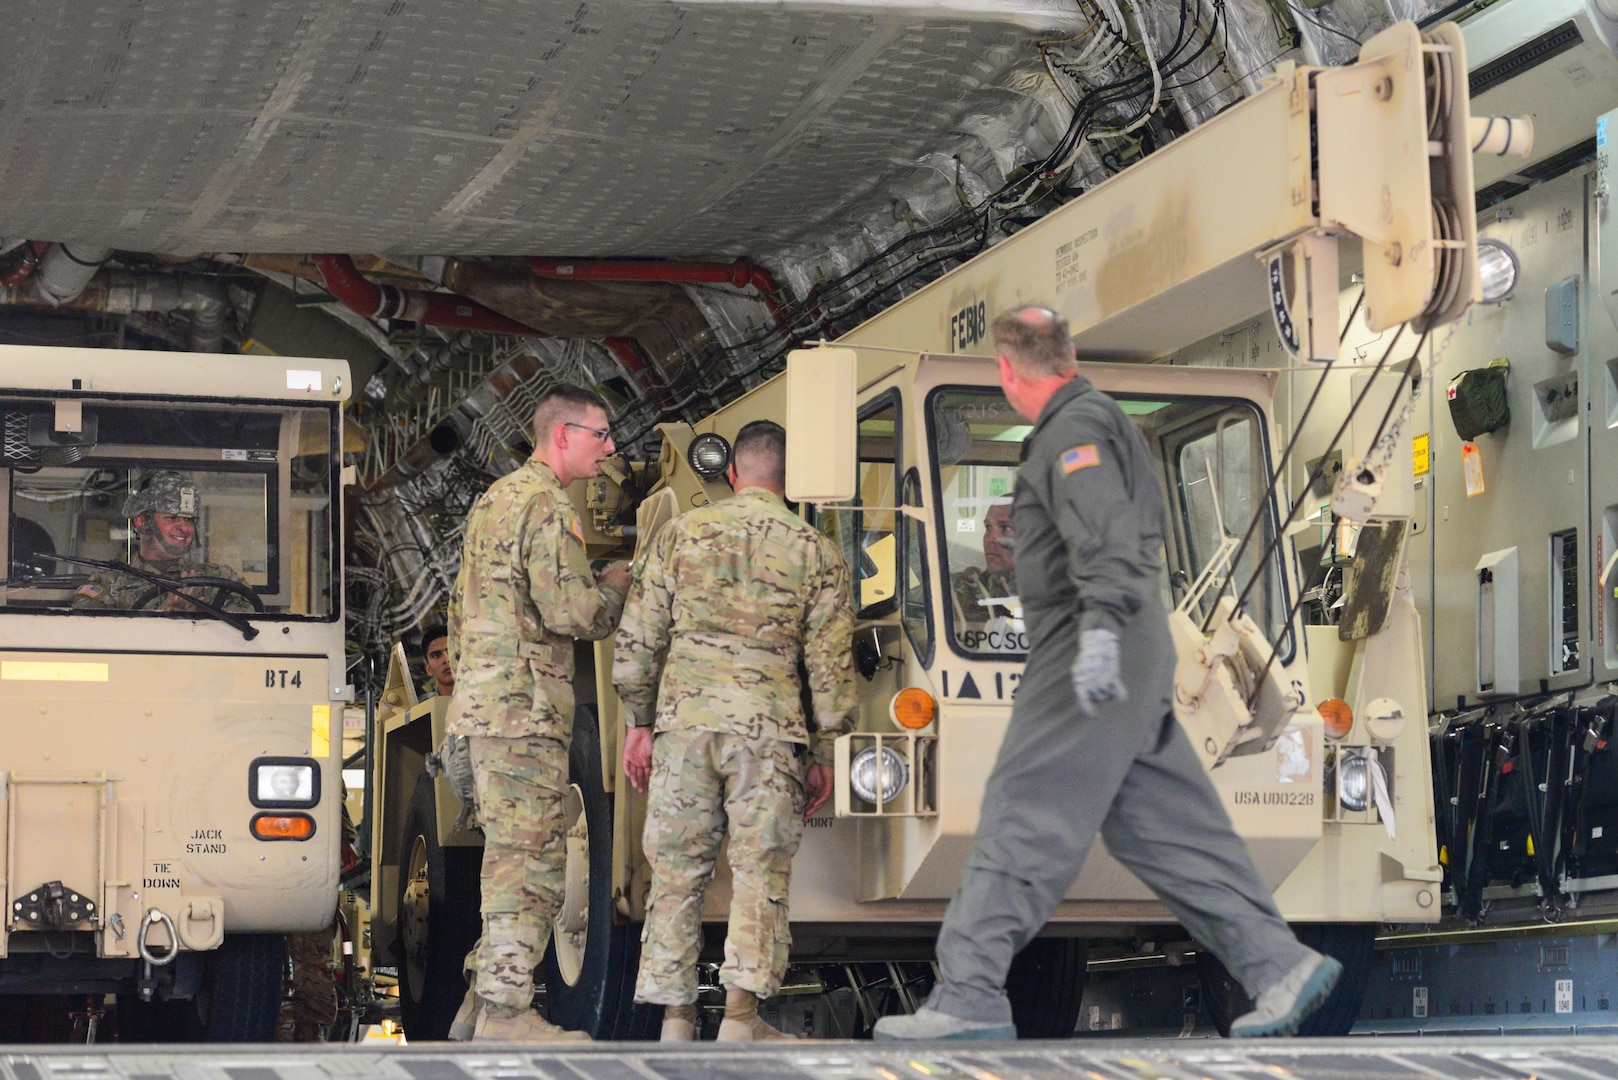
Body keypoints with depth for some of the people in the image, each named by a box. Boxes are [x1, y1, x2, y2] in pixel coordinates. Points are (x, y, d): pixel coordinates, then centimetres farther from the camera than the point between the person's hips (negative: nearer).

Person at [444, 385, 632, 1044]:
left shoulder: (494, 498, 20)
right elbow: (573, 613, -18)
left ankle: (483, 998, 16)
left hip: (481, 698, 10)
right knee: (533, 861, -7)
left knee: (509, 856, 15)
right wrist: (615, 586, -1)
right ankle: (505, 1011, -7)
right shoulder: (547, 507, -12)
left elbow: (464, 606, 25)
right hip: (524, 706, -10)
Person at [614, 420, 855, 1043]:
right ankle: (741, 1015, 0)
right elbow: (830, 660, 4)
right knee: (761, 872, 3)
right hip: (768, 729, -2)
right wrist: (824, 752, 10)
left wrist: (639, 722, 14)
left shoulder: (680, 535, 7)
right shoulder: (813, 551, 4)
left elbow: (638, 637, 6)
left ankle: (676, 1015, 10)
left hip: (685, 719, 2)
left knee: (678, 869, 8)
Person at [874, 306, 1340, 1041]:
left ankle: (969, 999, -11)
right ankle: (1280, 965, 8)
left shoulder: (1076, 429, -10)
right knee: (1167, 826, 10)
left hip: (1090, 654, -10)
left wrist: (1102, 623, -38)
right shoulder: (1101, 420, 22)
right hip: (1135, 656, 10)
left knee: (1021, 819, -10)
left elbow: (1107, 531, -26)